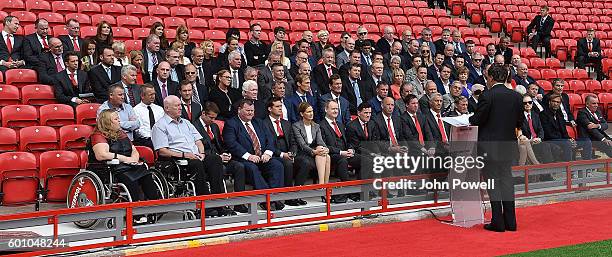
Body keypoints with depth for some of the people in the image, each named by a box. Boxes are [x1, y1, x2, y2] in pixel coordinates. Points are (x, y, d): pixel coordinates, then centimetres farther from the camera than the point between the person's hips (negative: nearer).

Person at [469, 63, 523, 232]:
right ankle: (510, 221, 16)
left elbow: (477, 120, -13)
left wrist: (468, 119, 8)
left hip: (490, 146, -5)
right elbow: (519, 122, 9)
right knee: (507, 180, 13)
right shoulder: (516, 96, 3)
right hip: (509, 145, 6)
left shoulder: (487, 96, -14)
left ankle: (498, 222, 3)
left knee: (493, 182, 1)